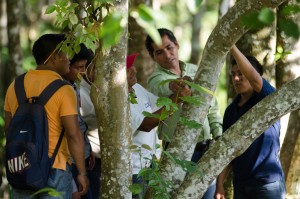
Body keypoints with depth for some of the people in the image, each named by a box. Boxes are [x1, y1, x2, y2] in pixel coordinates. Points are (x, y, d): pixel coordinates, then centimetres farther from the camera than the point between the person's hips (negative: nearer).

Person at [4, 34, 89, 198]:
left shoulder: (15, 86, 6)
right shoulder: (63, 89, -12)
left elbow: (8, 128, 14)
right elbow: (73, 135, -16)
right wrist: (82, 173, -10)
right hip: (54, 169, -5)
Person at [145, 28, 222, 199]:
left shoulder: (196, 71, 8)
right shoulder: (156, 79, -7)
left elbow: (212, 107, 15)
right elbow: (164, 89, -33)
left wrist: (219, 137, 6)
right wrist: (173, 86, -56)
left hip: (206, 149, 5)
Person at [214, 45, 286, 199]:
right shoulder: (231, 111, 12)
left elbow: (254, 78, -25)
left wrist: (231, 45, -32)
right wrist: (219, 185, 2)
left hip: (268, 182, -5)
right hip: (240, 185, 6)